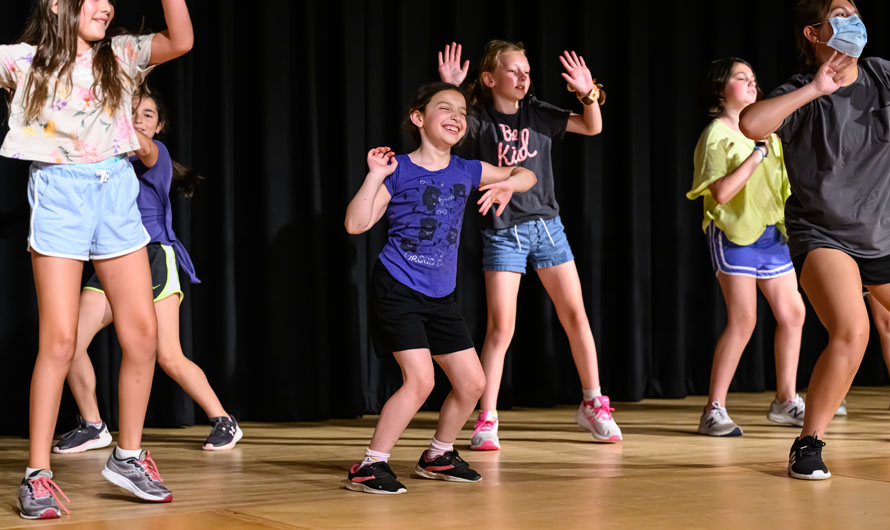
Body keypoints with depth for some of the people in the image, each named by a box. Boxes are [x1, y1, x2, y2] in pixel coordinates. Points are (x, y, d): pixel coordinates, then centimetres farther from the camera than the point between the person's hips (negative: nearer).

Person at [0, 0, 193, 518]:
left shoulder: (120, 55, 9)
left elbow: (180, 42, -4)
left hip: (116, 192, 4)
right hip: (58, 193, -4)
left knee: (142, 331, 0)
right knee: (59, 339, -8)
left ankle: (129, 455, 16)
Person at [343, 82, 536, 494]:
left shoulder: (466, 172, 7)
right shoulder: (398, 171, -7)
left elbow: (526, 175, 17)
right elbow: (356, 224, -14)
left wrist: (508, 184, -5)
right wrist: (375, 174, -20)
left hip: (440, 296, 6)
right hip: (397, 290, -6)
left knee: (472, 383, 7)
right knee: (420, 380, -18)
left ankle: (438, 456, 29)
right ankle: (369, 467, -9)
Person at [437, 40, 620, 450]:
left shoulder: (538, 113, 4)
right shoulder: (481, 120, -6)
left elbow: (593, 127, 2)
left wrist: (588, 93, -14)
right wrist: (449, 91, -37)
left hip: (547, 226, 4)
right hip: (503, 232, -3)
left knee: (575, 314, 4)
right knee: (500, 326, -8)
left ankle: (593, 404, 18)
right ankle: (486, 421, 0)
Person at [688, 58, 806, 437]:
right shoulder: (716, 135, -7)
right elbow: (721, 193, -20)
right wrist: (758, 153, -19)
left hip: (770, 232, 8)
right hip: (734, 234, -8)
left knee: (792, 313, 6)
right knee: (743, 320, -13)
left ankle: (786, 401, 18)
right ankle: (714, 411, -7)